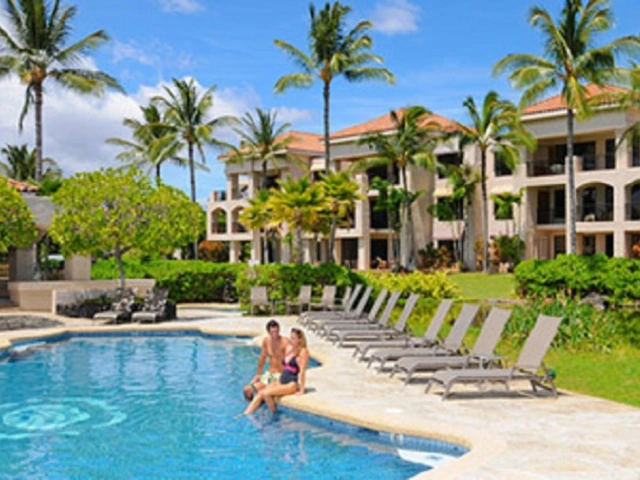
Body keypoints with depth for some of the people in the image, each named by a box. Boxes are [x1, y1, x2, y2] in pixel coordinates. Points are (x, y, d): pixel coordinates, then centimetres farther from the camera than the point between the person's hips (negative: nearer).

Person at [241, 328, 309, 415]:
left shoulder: (303, 351, -10)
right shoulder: (289, 348, 13)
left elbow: (302, 371, -14)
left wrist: (301, 390, -17)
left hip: (293, 384, -8)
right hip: (281, 381, 8)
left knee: (266, 393, -23)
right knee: (260, 393, -11)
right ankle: (245, 415, -10)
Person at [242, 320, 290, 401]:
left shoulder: (285, 342, -18)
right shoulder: (266, 341, 2)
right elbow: (262, 358, 16)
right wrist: (258, 374, 17)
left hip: (280, 376, -6)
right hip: (268, 374, 7)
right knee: (246, 390, -5)